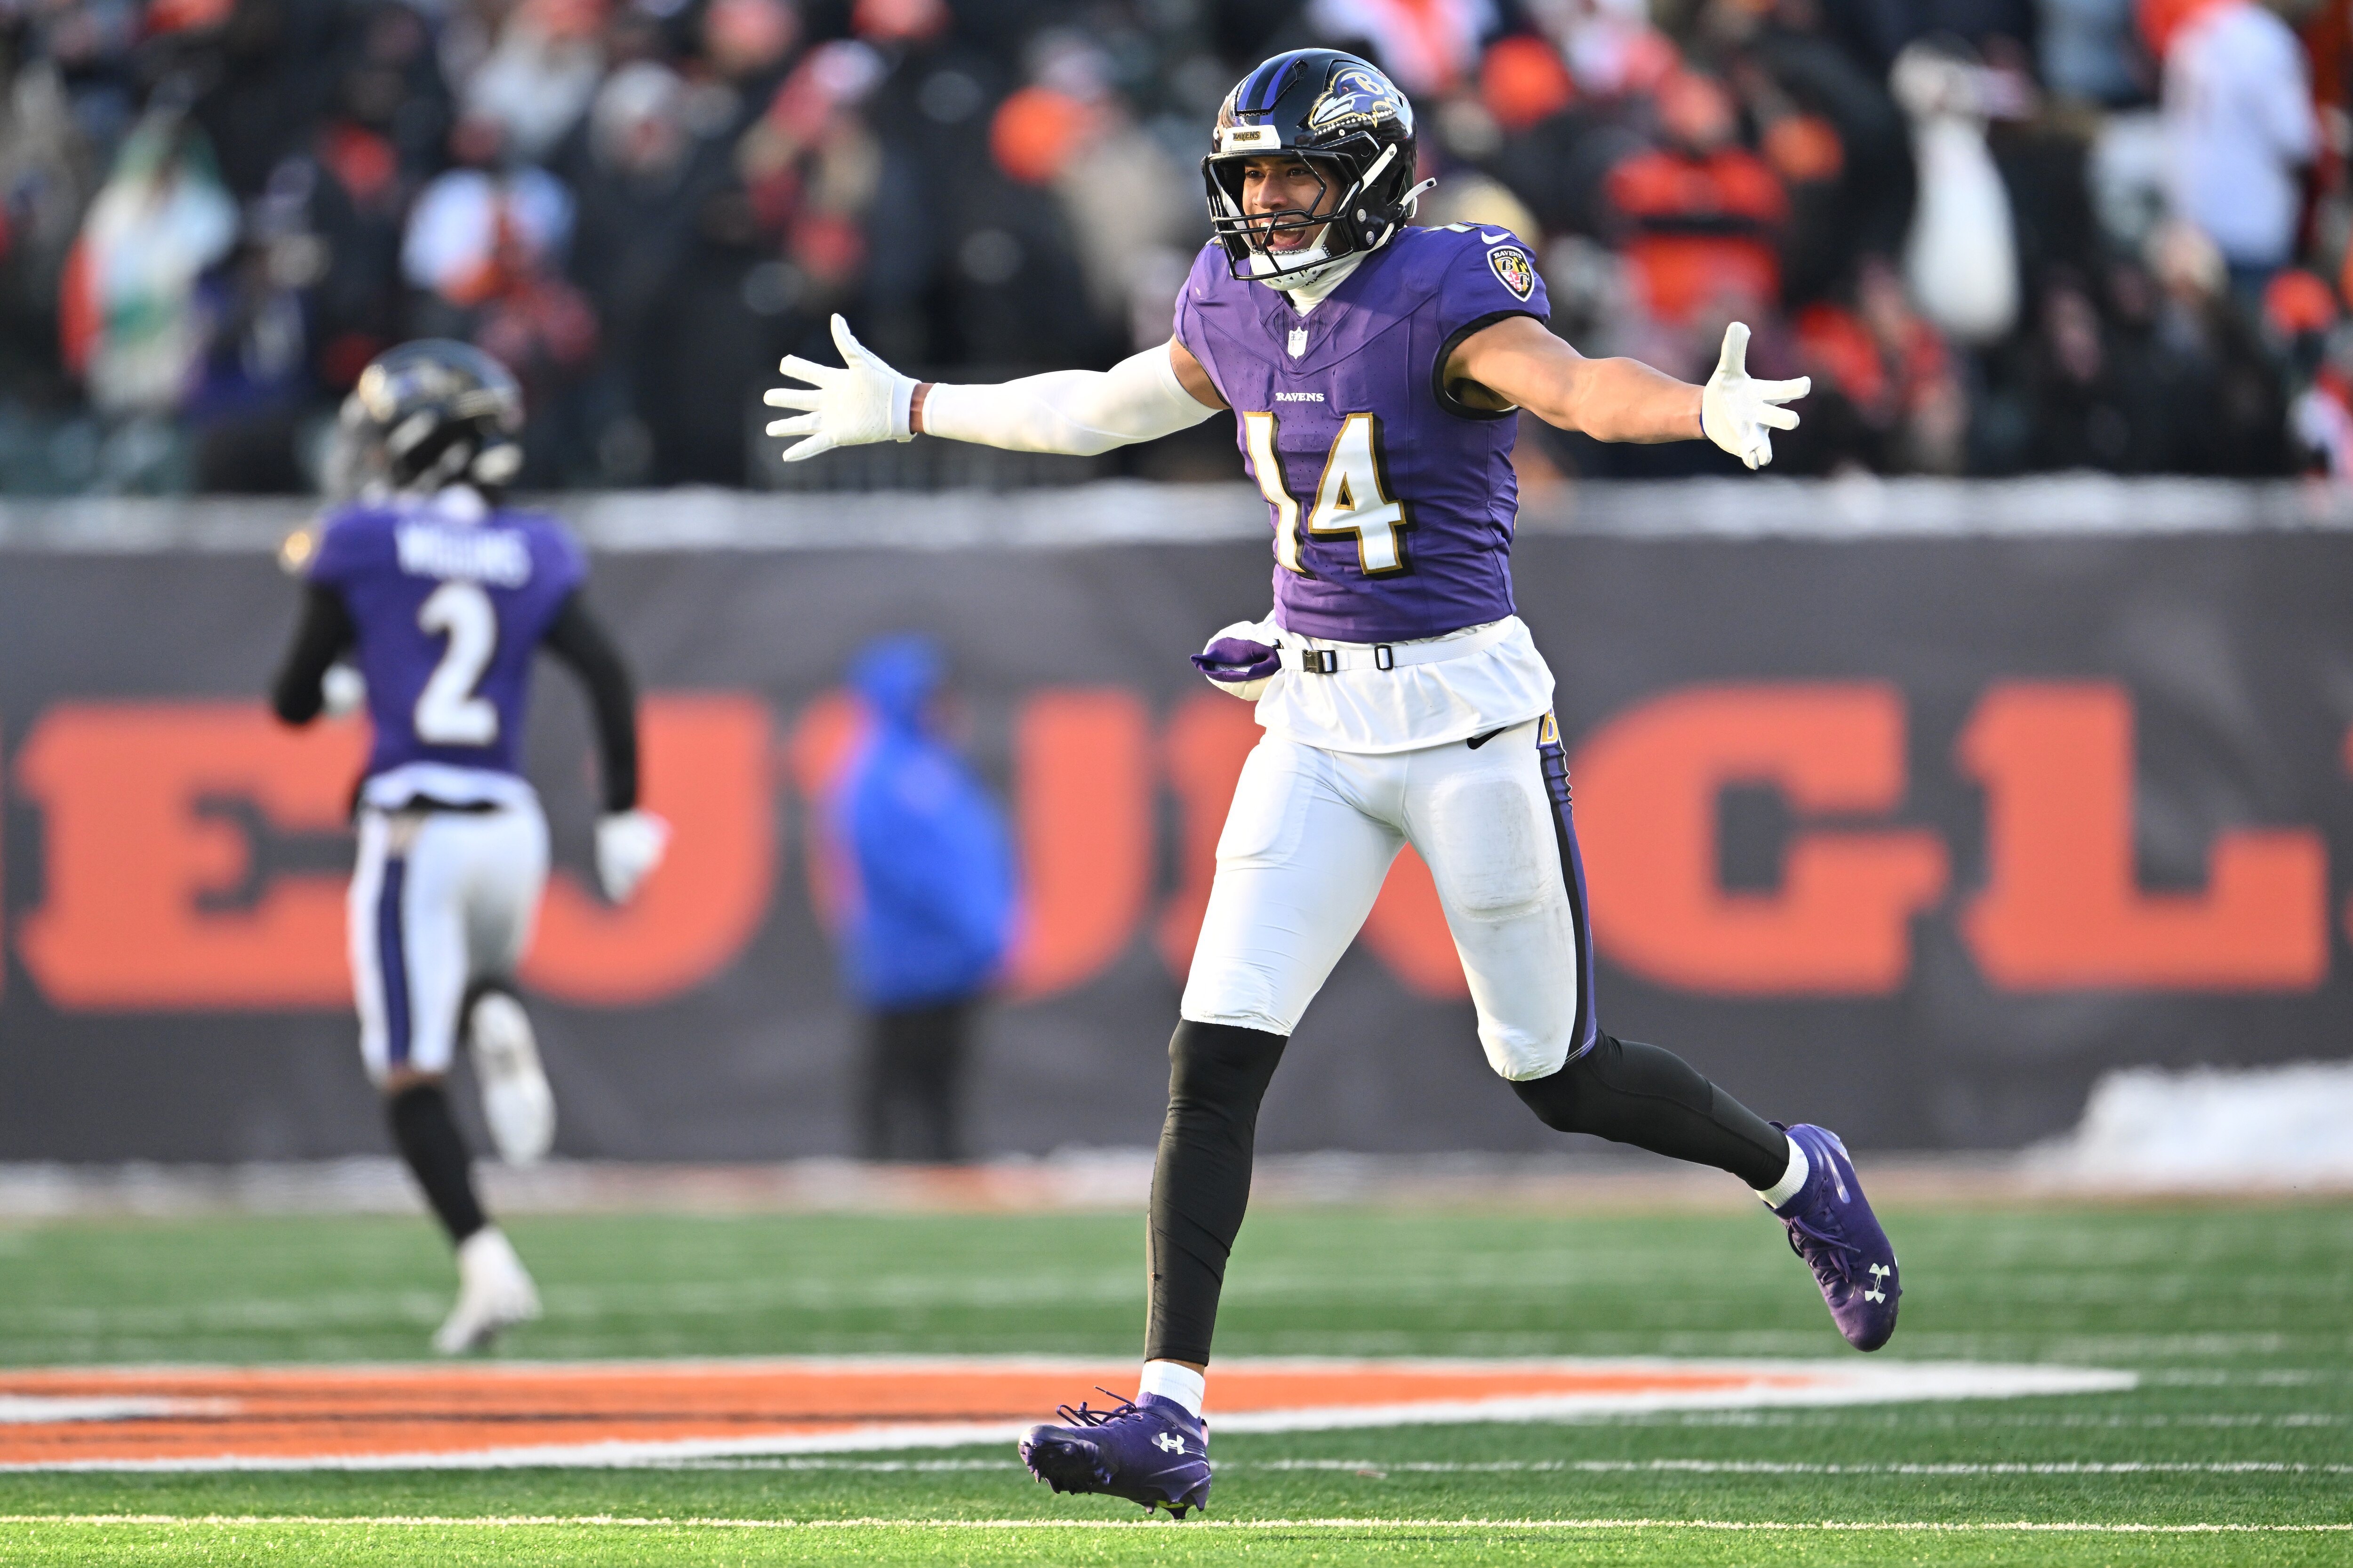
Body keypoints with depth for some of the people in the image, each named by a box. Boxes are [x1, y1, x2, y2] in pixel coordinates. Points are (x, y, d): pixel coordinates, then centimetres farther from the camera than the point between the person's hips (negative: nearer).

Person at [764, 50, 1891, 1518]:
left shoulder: (1443, 295, -14)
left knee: (1555, 1070, 4)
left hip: (1466, 714, -6)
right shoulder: (1240, 306, 6)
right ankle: (1172, 1417, -8)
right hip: (1315, 724, 6)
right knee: (1217, 1053, -6)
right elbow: (1110, 406, 25)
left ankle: (1798, 1173, 33)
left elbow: (1576, 385, -33)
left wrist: (1705, 408, -54)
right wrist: (914, 411, 34)